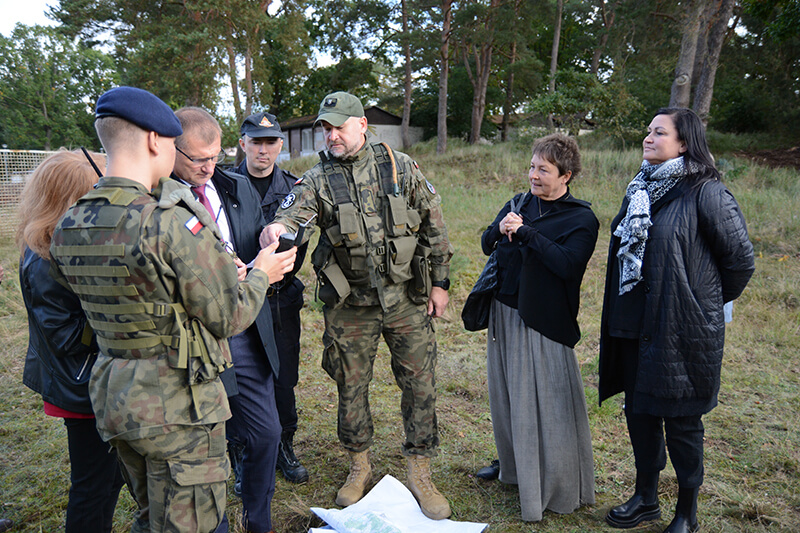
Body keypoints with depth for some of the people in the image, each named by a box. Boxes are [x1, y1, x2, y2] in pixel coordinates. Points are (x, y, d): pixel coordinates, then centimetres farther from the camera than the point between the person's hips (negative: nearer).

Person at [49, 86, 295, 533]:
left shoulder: (68, 229, 1)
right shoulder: (174, 223, -23)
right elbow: (229, 318, -16)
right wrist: (260, 275, 4)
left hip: (111, 396, 8)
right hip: (177, 404, -8)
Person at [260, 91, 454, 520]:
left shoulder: (400, 166, 0)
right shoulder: (319, 178, -1)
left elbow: (434, 224, 4)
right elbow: (295, 209, -20)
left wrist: (440, 281, 2)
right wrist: (278, 225, -45)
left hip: (407, 296, 0)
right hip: (349, 304, 0)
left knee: (420, 383, 4)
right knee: (351, 386, 11)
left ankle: (419, 474, 23)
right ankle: (359, 468, 33)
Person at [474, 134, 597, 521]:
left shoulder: (581, 219, -8)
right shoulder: (520, 203, 8)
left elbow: (567, 264, -23)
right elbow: (486, 245, 9)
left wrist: (526, 233, -21)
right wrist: (500, 229, -12)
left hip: (544, 322, -6)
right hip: (504, 313, 6)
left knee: (545, 400, 0)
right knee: (506, 393, 17)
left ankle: (556, 488, 16)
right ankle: (512, 463, 38)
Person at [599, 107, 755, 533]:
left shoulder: (705, 193, -13)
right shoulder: (641, 190, 10)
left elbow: (740, 259, -8)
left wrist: (710, 303, 5)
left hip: (682, 330, -7)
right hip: (635, 326, 7)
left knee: (681, 422, 7)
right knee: (639, 413, 16)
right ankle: (646, 498, 35)